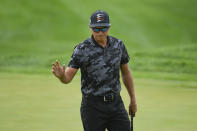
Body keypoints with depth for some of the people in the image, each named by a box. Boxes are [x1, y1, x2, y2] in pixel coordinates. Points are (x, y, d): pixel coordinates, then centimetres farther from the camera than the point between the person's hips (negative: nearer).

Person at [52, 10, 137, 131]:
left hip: (116, 103, 4)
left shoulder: (118, 45, 4)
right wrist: (61, 75, -36)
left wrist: (133, 99, 17)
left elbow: (126, 72, 16)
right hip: (93, 106, -4)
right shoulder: (82, 50, -9)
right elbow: (68, 78, -12)